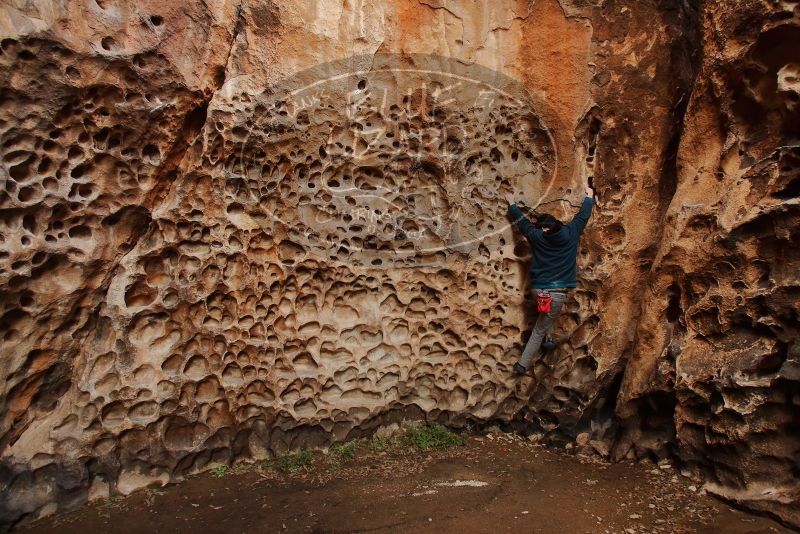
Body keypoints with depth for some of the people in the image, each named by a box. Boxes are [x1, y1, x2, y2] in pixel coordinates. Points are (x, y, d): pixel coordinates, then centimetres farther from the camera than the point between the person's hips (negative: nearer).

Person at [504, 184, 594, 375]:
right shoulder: (570, 233, 0)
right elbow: (583, 216, 15)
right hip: (558, 293, -1)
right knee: (539, 331, 8)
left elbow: (522, 221, 17)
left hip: (539, 290, 1)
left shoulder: (537, 237, 0)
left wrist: (512, 204, 34)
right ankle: (522, 365, 11)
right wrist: (589, 196, 33)